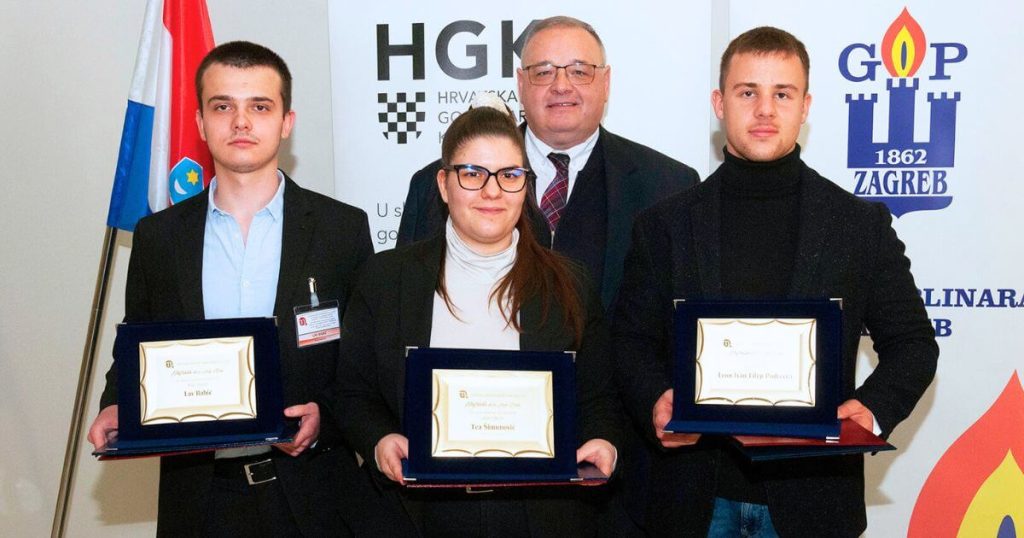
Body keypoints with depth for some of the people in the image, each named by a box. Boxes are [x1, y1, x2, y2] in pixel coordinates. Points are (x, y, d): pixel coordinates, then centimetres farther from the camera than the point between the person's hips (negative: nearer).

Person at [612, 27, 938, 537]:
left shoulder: (863, 223, 2)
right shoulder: (666, 224, 3)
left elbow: (911, 341, 6)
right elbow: (631, 337, 5)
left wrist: (873, 408, -13)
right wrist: (654, 403, -14)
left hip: (812, 490, 0)